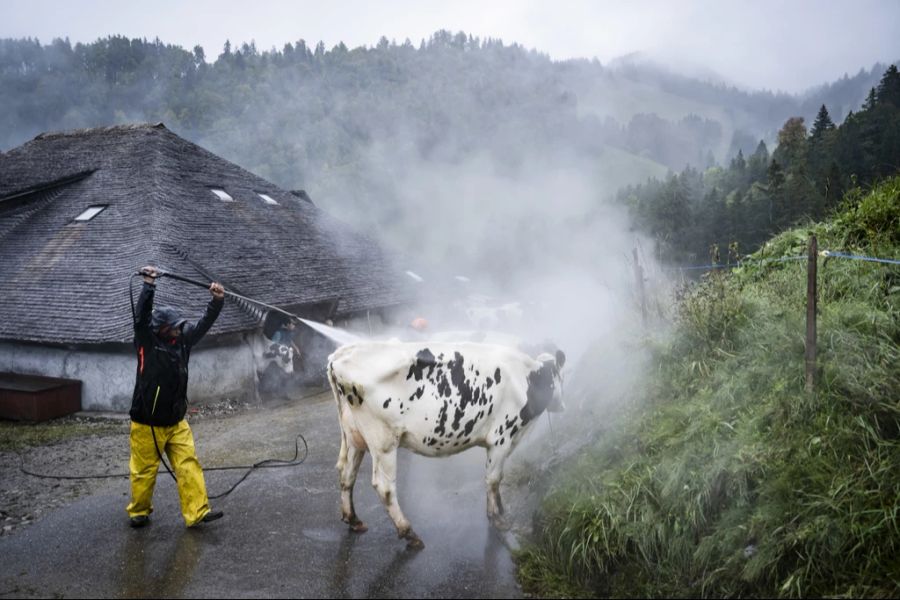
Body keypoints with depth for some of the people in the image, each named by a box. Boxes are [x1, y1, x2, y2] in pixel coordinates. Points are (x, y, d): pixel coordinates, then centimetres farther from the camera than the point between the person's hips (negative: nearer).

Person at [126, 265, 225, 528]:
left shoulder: (183, 339, 3)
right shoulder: (147, 342, -12)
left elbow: (204, 324, 3)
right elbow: (142, 316, -26)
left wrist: (217, 301, -11)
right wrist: (148, 285, -33)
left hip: (176, 422, 5)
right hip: (147, 424, -5)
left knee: (188, 465, -2)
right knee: (145, 470, 8)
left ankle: (196, 511, 0)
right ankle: (139, 511, 28)